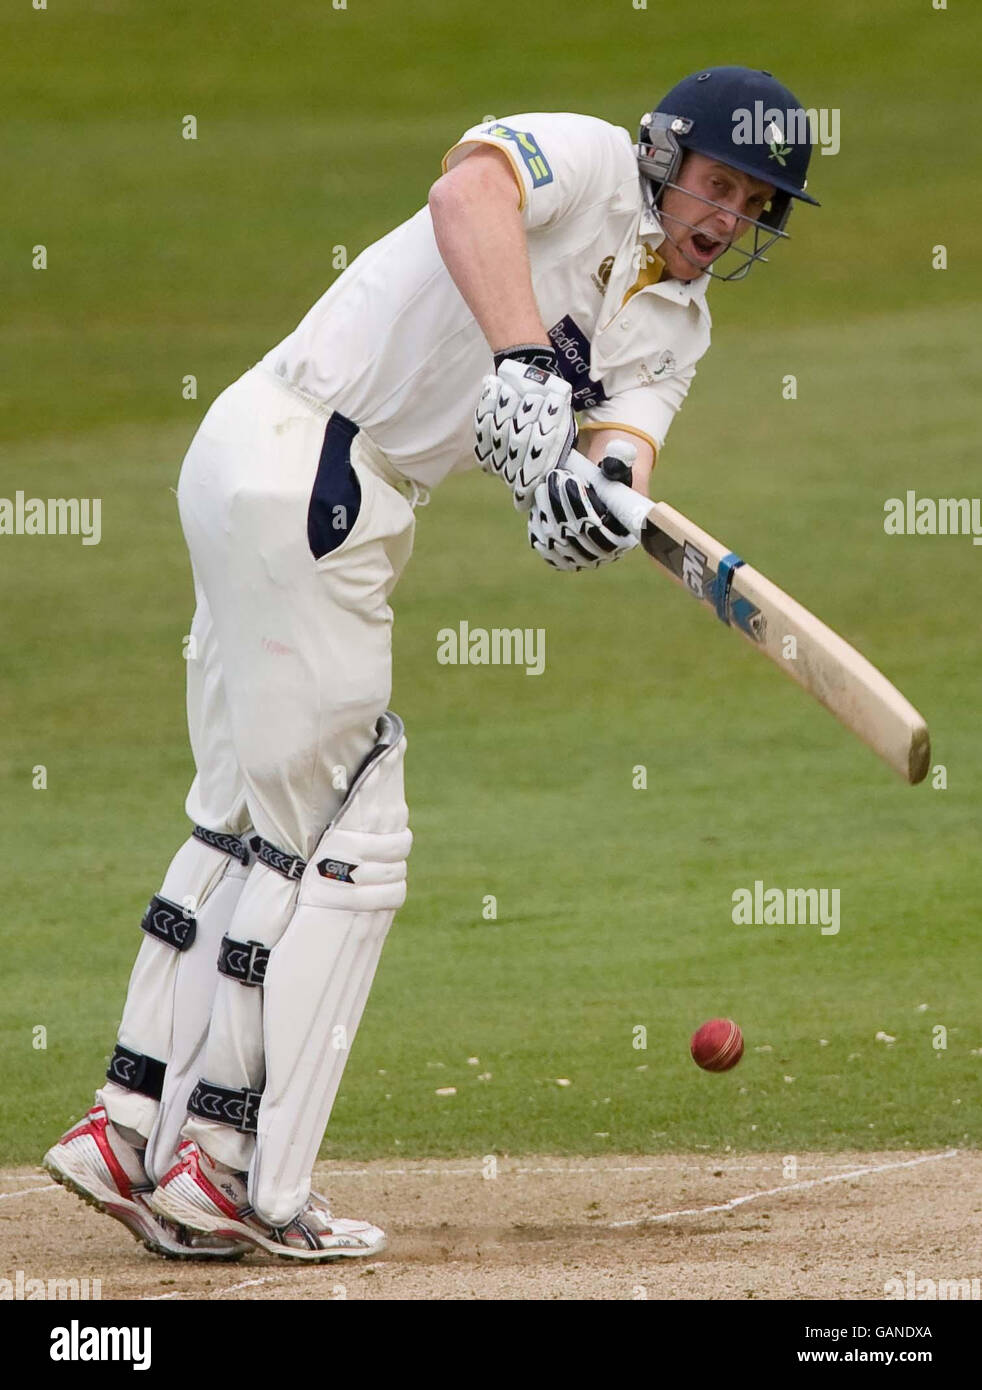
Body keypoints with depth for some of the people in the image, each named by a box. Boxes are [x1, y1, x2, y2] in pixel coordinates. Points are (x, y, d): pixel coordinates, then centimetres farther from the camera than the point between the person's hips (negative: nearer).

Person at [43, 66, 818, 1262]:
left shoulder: (673, 326, 14)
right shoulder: (587, 158, -9)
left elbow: (625, 443, -5)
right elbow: (468, 191, -31)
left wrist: (598, 494, -29)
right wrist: (525, 363, -45)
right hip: (301, 461, -10)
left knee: (250, 822, 18)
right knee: (344, 844, -5)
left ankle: (130, 1131, 24)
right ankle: (229, 1171, -1)